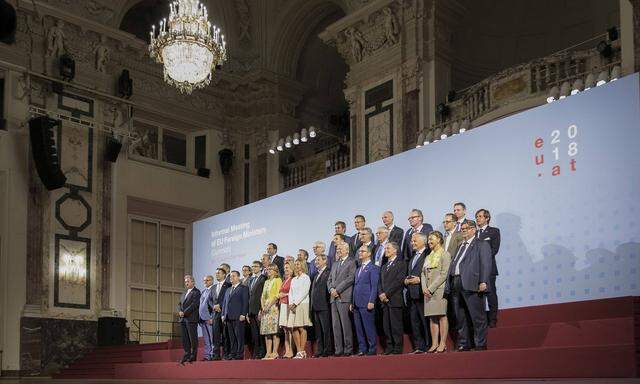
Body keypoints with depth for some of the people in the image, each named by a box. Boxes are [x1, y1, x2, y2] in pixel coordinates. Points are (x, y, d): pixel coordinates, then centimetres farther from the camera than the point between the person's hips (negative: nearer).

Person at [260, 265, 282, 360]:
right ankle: (268, 353, 1)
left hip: (274, 307, -7)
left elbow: (277, 295, -10)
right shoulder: (266, 282, 21)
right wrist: (263, 307, 3)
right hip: (265, 308, 7)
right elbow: (263, 296, 18)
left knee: (274, 330, -12)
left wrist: (269, 305, -14)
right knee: (266, 331, 2)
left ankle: (275, 353, -14)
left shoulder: (278, 280, 0)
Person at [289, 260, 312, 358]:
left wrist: (295, 303, -12)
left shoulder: (306, 278, 1)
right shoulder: (293, 280, 21)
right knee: (293, 329, -1)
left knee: (302, 328, -11)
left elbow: (304, 292, -8)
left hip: (302, 304, -6)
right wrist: (291, 304, 0)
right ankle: (298, 351, 1)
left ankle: (302, 351, -11)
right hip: (293, 306, 6)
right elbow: (291, 293, 17)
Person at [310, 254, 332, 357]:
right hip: (316, 306, 9)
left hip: (324, 306, -9)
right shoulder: (316, 276, 23)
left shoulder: (328, 273, -5)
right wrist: (312, 305, 13)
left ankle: (327, 350, -5)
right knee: (318, 330, 8)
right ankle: (319, 350, 11)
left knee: (326, 329, -7)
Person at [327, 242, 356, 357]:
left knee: (346, 324, -8)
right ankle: (338, 349, 6)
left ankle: (348, 349, -5)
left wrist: (337, 290, -13)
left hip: (344, 297, -7)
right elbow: (330, 280, 22)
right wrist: (331, 289, 1)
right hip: (334, 298, 7)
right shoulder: (335, 264, 24)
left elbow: (350, 278, -11)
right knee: (335, 325, 4)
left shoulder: (352, 263, 0)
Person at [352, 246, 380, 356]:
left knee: (369, 327, -7)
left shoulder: (373, 268, -2)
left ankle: (372, 349, -2)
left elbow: (374, 286, -10)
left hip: (366, 303, -8)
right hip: (357, 304, 8)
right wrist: (352, 303, 15)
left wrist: (371, 301, -18)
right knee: (359, 328, 7)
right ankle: (362, 349, 11)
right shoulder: (358, 269, 23)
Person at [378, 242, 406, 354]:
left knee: (396, 324, -7)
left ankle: (397, 348, -4)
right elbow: (380, 282, 19)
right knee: (386, 325, 4)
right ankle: (389, 347, 8)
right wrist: (380, 294, -1)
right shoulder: (383, 267, 24)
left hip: (395, 299, -7)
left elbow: (399, 281, -10)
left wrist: (387, 294, -13)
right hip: (384, 300, 7)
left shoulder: (401, 264, 0)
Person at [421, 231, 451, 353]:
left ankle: (442, 344, -7)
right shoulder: (428, 257, 21)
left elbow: (444, 274, -10)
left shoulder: (445, 255, -2)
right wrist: (424, 287, 0)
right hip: (428, 291, 7)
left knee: (442, 315, -7)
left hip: (439, 289, -7)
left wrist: (431, 288, -14)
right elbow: (423, 274, 17)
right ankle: (434, 344, 3)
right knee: (432, 317, 3)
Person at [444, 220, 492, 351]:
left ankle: (481, 345, -2)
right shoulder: (460, 247, 26)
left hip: (472, 284, -7)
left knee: (477, 317, -5)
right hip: (456, 285, 7)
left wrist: (483, 282, -20)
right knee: (460, 319, 9)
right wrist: (449, 285, 12)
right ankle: (464, 345, 14)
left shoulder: (482, 245, 4)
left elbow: (486, 264, -7)